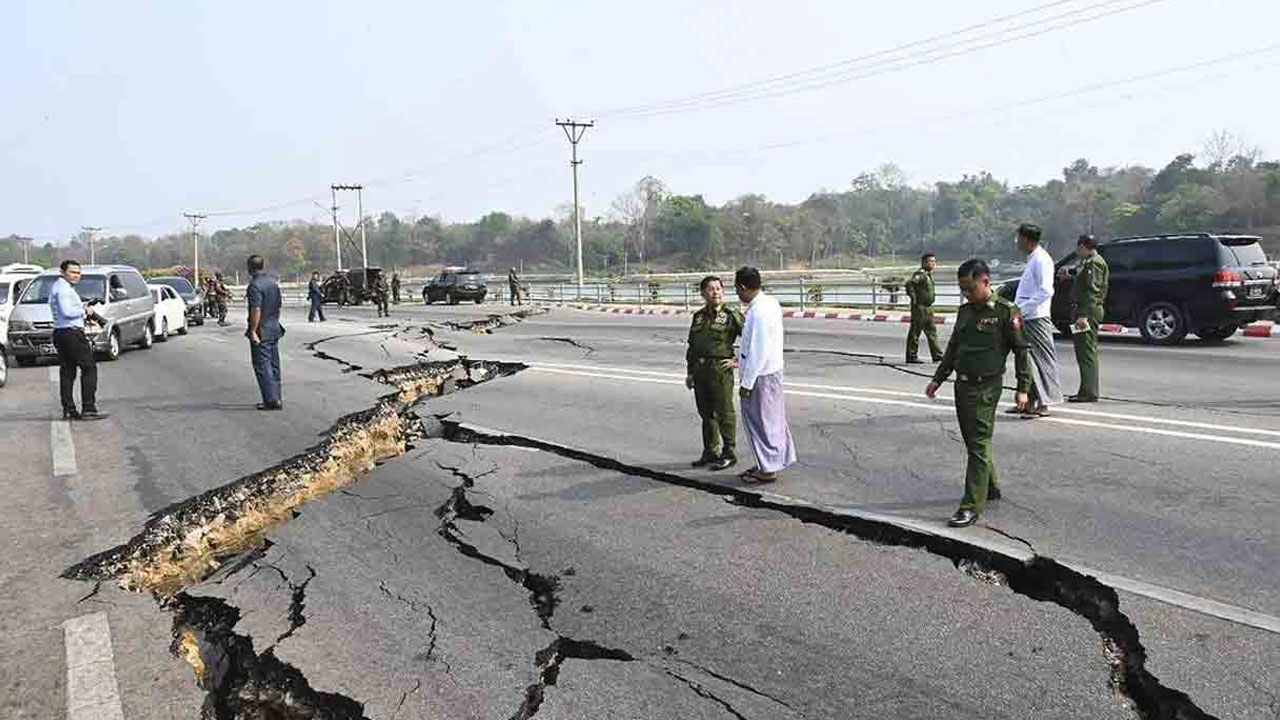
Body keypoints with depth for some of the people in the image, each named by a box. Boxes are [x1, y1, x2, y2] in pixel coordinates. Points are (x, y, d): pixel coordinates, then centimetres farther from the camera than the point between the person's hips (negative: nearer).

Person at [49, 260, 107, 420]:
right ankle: (88, 409, -12)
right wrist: (84, 311, -9)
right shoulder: (63, 288, -13)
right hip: (72, 333, -11)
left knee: (67, 372, 11)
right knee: (89, 368, -8)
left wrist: (81, 306, 9)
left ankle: (68, 410, 12)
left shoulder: (57, 287, 21)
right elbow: (67, 312, -24)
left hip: (60, 334, 11)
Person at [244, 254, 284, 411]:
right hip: (275, 330, 8)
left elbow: (256, 310, -23)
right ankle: (275, 399, 18)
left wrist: (253, 331, -21)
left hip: (261, 332, -8)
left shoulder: (255, 285, -16)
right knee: (274, 365, 13)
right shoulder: (273, 283, 10)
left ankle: (272, 400, -7)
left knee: (262, 367, -5)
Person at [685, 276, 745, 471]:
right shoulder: (698, 316, 13)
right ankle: (710, 452, 23)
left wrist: (740, 362, -8)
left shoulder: (732, 314, -4)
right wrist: (689, 372, 16)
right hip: (700, 370, 6)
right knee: (706, 413, 12)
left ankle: (729, 453, 9)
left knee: (724, 413, 0)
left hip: (720, 369, -6)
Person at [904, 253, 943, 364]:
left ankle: (937, 355, 15)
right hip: (920, 307, -10)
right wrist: (913, 298, -23)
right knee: (915, 332, -3)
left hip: (928, 308, 10)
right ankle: (912, 356, 2)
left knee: (931, 332, 11)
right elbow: (909, 283, -28)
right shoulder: (920, 274, -15)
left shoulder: (929, 275, 15)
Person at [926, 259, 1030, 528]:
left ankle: (972, 507, -8)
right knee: (972, 442, 16)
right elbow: (952, 348, 21)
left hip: (986, 387, -7)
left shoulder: (1006, 311, -8)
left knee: (979, 445, -8)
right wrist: (938, 379, 20)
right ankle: (990, 488, 34)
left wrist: (1023, 388, -8)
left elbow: (1021, 350, -6)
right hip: (962, 384, 7)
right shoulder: (965, 311, 12)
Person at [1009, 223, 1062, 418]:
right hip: (1026, 319, 10)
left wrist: (1022, 309, -21)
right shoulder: (1032, 259, 17)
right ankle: (1029, 400, 19)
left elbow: (1046, 292, -22)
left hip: (1036, 318, -10)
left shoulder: (1041, 260, -14)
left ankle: (1043, 403, -1)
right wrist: (1017, 308, 14)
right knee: (1027, 359, 13)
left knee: (1042, 358, -4)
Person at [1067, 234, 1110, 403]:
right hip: (1084, 311, 11)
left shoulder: (1095, 262, -12)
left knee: (1087, 351, -10)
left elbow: (1093, 291, -20)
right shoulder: (1088, 262, 20)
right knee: (1083, 351, 13)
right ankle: (1087, 390, 19)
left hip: (1088, 312, -11)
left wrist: (1083, 315, -24)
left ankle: (1089, 392, -9)